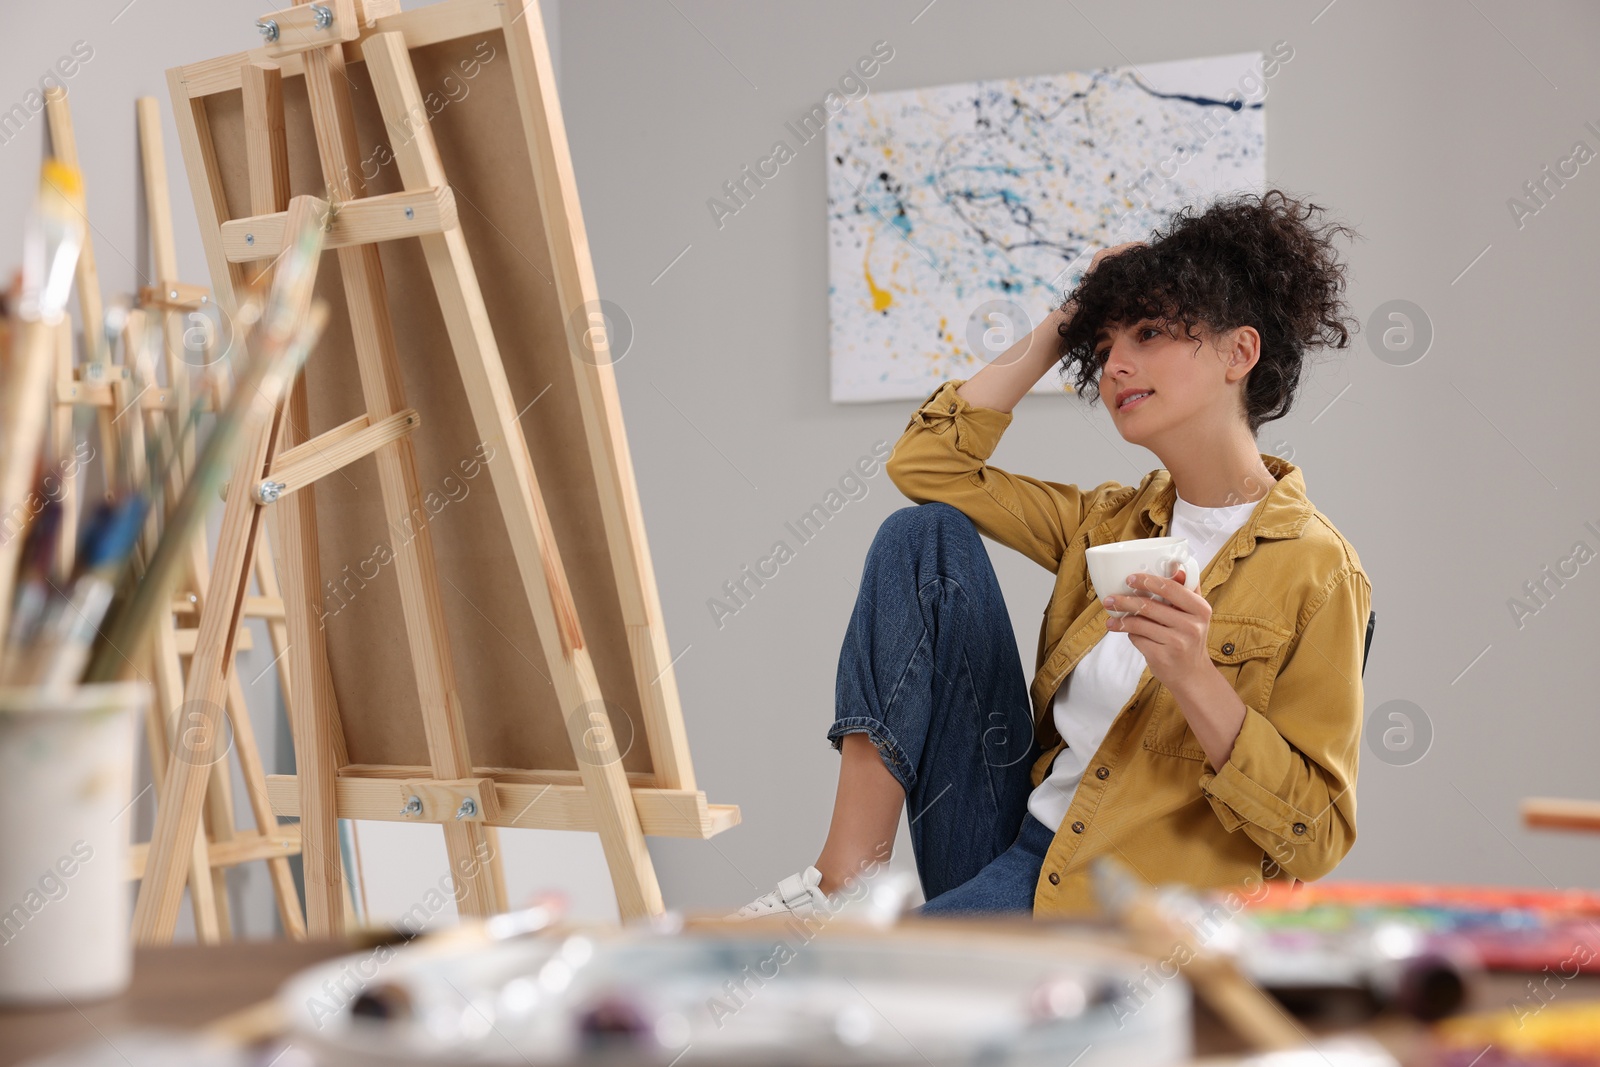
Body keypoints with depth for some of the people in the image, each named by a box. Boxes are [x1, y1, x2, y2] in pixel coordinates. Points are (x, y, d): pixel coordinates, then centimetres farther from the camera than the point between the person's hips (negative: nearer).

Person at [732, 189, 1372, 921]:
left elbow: (1313, 836, -12)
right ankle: (844, 882, -12)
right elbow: (926, 462, 16)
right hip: (1007, 848, 8)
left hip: (1107, 900, -8)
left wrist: (1194, 679, -25)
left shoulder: (1316, 571, -8)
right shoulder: (1110, 521, 14)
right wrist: (1059, 329, 13)